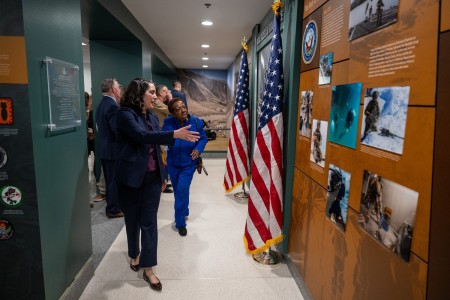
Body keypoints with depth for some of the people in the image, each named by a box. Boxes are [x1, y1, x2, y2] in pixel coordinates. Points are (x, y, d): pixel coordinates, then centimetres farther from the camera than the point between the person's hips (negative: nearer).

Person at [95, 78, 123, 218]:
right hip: (113, 149, -10)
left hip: (105, 148, 10)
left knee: (110, 180, 18)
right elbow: (118, 129, -24)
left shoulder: (102, 104, 11)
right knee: (115, 180, 2)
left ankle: (111, 206, 30)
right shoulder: (112, 106, -20)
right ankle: (114, 209, 12)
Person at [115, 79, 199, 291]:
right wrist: (174, 134, -34)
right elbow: (142, 136, -27)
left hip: (152, 177, 5)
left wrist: (162, 175, 16)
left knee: (149, 221, 4)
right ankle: (134, 254, 38)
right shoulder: (125, 114, -11)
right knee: (133, 219, 13)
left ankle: (148, 268, 13)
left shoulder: (152, 118, 9)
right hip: (132, 177, -4)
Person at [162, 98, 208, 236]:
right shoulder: (168, 122, -13)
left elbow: (203, 138, -1)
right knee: (177, 190, 16)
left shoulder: (196, 122, -11)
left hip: (189, 163, -2)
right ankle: (184, 212, 43)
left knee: (182, 190, -10)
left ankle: (180, 222, 5)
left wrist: (198, 149, -18)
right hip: (173, 163, 2)